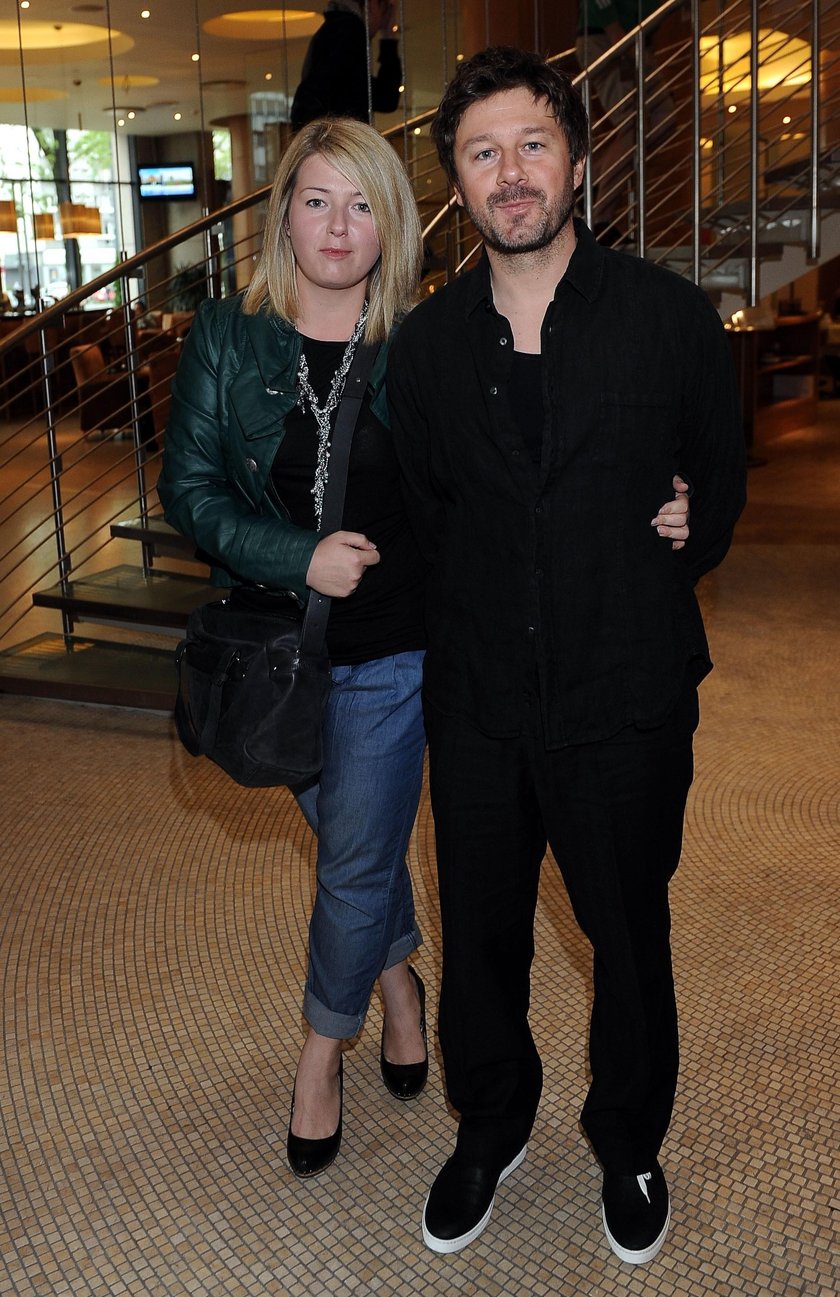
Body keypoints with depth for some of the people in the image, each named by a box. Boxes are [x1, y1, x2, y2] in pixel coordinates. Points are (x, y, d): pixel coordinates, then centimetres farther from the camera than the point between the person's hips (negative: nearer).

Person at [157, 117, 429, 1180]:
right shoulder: (226, 337, -3)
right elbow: (188, 489, -5)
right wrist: (298, 559, -18)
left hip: (390, 655, -2)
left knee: (356, 865, 5)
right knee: (353, 839, 20)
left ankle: (323, 1045, 30)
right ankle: (399, 981, 47)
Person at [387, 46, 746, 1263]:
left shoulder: (671, 317, -6)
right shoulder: (425, 344, 1)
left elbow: (718, 488, 6)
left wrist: (635, 597, 5)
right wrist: (485, 614, 7)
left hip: (625, 700, -2)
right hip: (478, 702, 2)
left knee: (629, 936, 14)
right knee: (479, 934, 16)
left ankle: (629, 1145, 40)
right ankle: (490, 1130, 42)